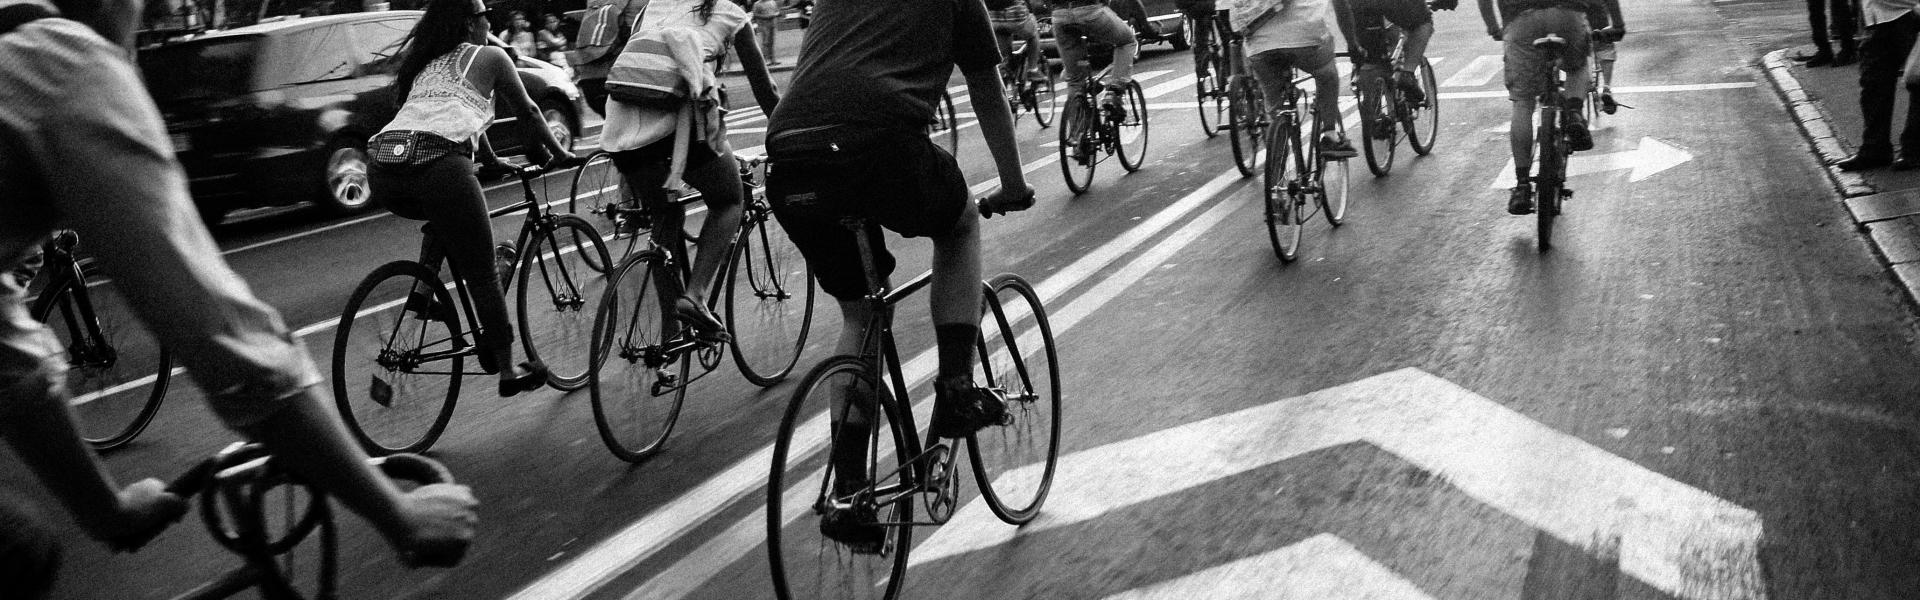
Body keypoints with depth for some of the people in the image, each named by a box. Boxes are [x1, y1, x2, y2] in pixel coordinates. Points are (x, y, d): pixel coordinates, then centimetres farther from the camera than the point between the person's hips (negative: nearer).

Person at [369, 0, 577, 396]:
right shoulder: (489, 57, 15)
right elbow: (528, 113, 21)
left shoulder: (423, 61, 30)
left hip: (382, 173, 6)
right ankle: (507, 370, 10)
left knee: (444, 217, 36)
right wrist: (557, 152, 36)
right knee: (482, 274, 5)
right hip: (438, 165, -6)